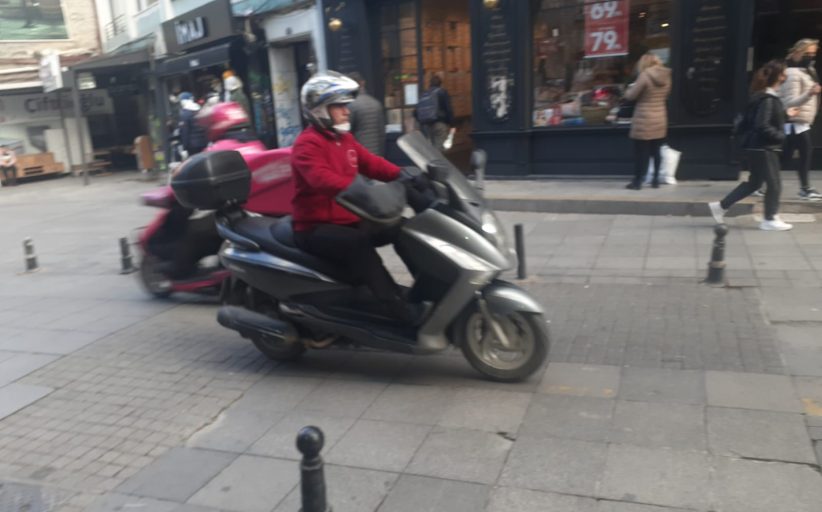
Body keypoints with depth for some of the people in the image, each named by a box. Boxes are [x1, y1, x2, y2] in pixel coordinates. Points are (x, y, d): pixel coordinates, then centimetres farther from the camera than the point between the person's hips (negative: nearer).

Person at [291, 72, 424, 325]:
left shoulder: (344, 138, 14)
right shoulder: (307, 144, -15)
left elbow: (371, 163, 7)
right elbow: (323, 180, -33)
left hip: (349, 220, 9)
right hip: (316, 228, -9)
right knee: (358, 243, -36)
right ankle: (399, 307, -35)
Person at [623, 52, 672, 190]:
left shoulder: (645, 75, -14)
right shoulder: (666, 76, 5)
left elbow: (630, 95, -10)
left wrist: (629, 89, 11)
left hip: (644, 120, -6)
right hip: (660, 120, 6)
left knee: (641, 152, 0)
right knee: (656, 151, 12)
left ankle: (637, 181, 3)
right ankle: (656, 179, 15)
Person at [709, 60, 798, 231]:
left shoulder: (767, 96, 10)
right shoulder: (768, 99, -20)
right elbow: (762, 126, -26)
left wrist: (785, 114, 21)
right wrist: (781, 136, -17)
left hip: (759, 147, 10)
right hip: (764, 148, -10)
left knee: (754, 182, 16)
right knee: (774, 184, 2)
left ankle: (721, 206, 15)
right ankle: (770, 220, 13)